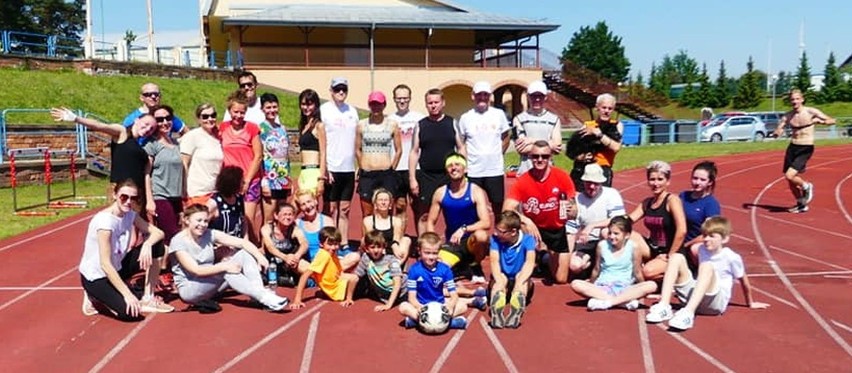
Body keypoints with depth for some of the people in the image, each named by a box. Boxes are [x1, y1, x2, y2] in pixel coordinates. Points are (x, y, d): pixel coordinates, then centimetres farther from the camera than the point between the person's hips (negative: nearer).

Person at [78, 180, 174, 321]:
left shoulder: (130, 215, -4)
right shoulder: (104, 221, -27)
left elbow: (158, 233, -3)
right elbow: (105, 264, -30)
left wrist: (147, 244, -27)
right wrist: (127, 294, -31)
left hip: (116, 268, 8)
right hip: (95, 277, -7)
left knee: (156, 246, -10)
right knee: (129, 312, -28)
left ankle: (148, 299, -1)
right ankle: (95, 297, 2)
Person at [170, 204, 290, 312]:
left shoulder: (210, 234, -2)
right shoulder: (178, 241, -15)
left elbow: (242, 242, -11)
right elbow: (196, 270, -25)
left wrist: (260, 257, -26)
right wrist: (224, 266, -32)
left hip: (212, 284, 6)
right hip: (188, 289, -6)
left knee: (245, 254, -10)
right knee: (226, 272, -32)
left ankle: (260, 291, -29)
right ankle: (264, 297, -35)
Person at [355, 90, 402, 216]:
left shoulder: (392, 125, 3)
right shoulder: (361, 125, 5)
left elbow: (398, 150, 7)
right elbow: (357, 150, 10)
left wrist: (392, 169, 4)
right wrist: (363, 168, 8)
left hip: (386, 174, -1)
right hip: (366, 175, 1)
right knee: (367, 214, 2)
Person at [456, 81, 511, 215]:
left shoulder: (499, 114, 0)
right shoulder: (465, 118, 0)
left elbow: (506, 138, 10)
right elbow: (461, 144, 5)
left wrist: (497, 155, 4)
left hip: (495, 170, 0)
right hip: (473, 172, 0)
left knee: (498, 204, 10)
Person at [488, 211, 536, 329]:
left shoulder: (527, 239, -13)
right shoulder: (495, 238, -10)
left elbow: (530, 261, -30)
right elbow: (494, 260, -24)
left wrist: (519, 283, -48)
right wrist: (500, 281, -44)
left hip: (519, 281, 0)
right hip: (502, 280, 1)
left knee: (521, 276, -33)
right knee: (500, 279, -32)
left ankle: (516, 313, -60)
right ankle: (496, 312, -61)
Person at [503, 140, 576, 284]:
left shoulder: (562, 177, -16)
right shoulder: (522, 181, -17)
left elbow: (574, 210, -13)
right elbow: (507, 210, -26)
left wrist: (571, 211, -37)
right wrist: (526, 221, -44)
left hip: (558, 231, 0)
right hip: (535, 229, 0)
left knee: (561, 279, -4)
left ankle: (549, 257, 34)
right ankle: (544, 251, -1)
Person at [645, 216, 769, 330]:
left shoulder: (731, 257, -8)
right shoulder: (702, 250, 8)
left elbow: (744, 281, 5)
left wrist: (750, 303, 18)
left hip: (716, 302, -5)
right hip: (694, 296, 5)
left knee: (707, 266, -33)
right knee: (677, 258, -14)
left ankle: (688, 313, -49)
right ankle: (664, 307, -27)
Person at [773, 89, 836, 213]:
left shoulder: (811, 112, -8)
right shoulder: (787, 116, 2)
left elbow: (832, 120, -10)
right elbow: (778, 131, 1)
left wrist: (820, 121, -30)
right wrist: (776, 133, -24)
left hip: (806, 149, -5)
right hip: (792, 147, 5)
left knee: (789, 176, -18)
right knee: (789, 179, 8)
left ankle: (806, 187, 15)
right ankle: (801, 204, 28)